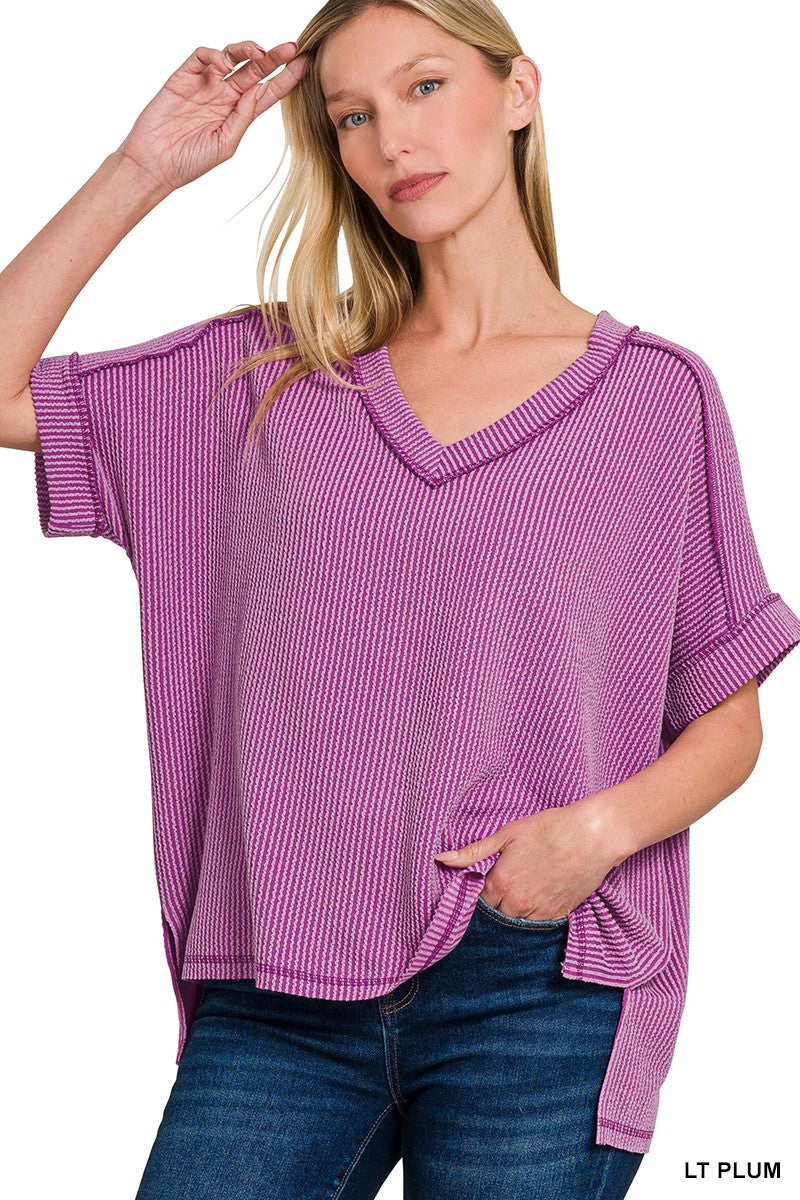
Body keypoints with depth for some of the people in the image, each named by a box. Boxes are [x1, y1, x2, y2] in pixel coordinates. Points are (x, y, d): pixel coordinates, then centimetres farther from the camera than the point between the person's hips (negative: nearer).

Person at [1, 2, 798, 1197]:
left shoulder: (659, 395, 3)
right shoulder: (273, 372, 9)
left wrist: (603, 826, -12)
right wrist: (143, 169, 1)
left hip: (536, 996, -1)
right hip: (280, 991, 2)